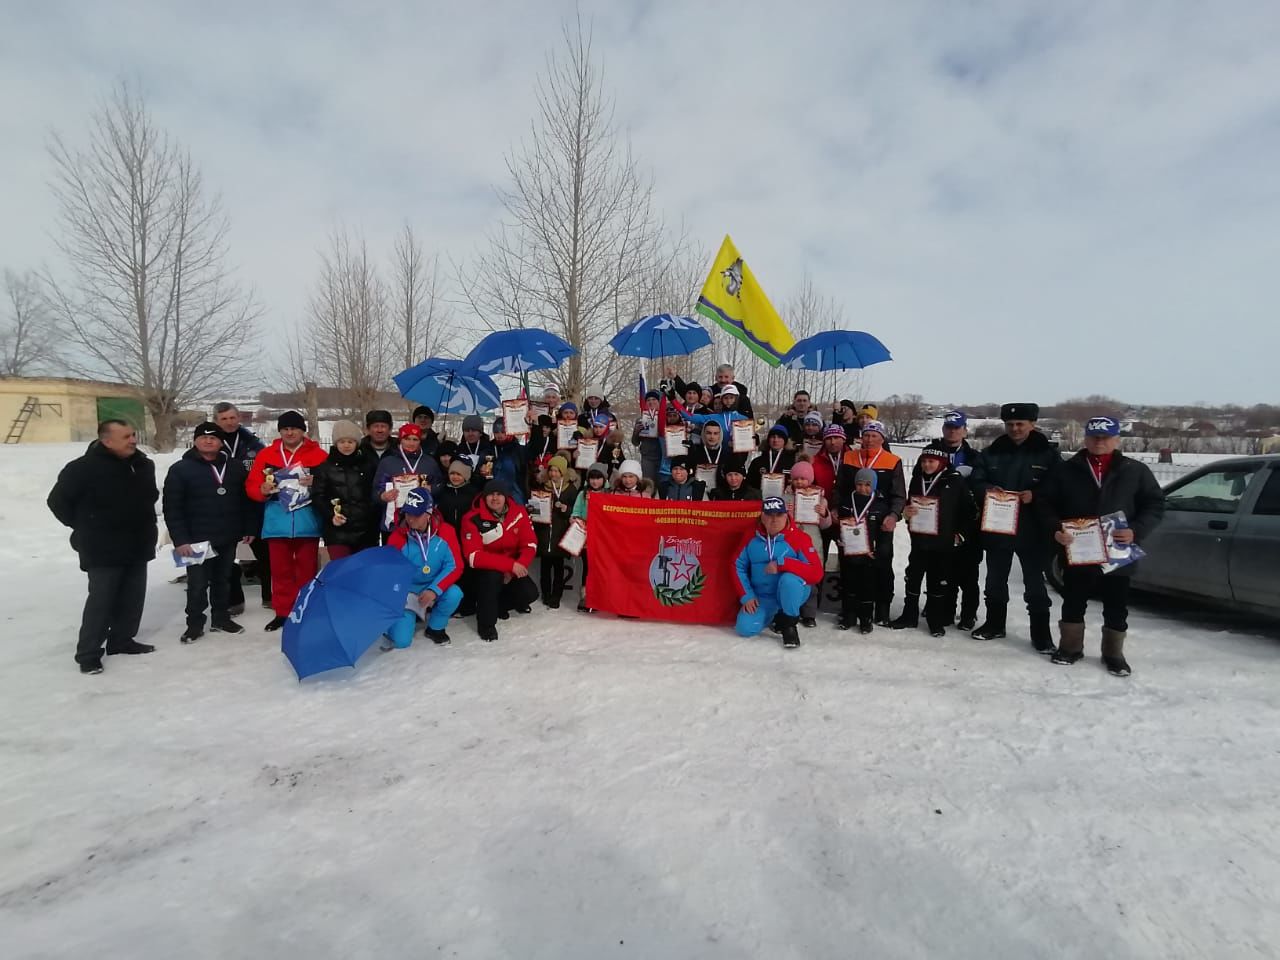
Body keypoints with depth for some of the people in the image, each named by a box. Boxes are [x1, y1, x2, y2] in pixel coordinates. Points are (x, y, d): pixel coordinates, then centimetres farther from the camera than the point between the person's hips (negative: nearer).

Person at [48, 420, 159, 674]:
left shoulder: (143, 464, 5)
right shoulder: (83, 468, -15)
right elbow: (57, 501, -7)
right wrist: (84, 528, -2)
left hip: (138, 546, 7)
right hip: (103, 550, -6)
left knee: (133, 598, 13)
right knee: (101, 600, -3)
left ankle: (121, 640, 28)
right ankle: (88, 653, 8)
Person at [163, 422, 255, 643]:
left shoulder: (235, 466, 6)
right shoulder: (180, 469, -6)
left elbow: (246, 499, 10)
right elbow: (171, 508, -9)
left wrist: (249, 528, 7)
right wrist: (179, 539, -15)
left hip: (228, 537, 4)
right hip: (197, 539, -3)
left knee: (222, 580, 14)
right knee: (197, 583, 3)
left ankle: (220, 619, 27)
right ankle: (195, 623, 18)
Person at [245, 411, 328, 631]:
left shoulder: (318, 454, 2)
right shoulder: (266, 454, 9)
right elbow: (251, 485, 7)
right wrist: (263, 490, -14)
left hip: (307, 523, -2)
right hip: (277, 523, 2)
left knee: (306, 569, 6)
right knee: (280, 570, 9)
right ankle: (282, 612, 20)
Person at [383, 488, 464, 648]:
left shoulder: (445, 531, -14)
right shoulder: (397, 537, -13)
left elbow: (455, 566, -15)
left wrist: (434, 590, -27)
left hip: (435, 589, 1)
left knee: (454, 594, -32)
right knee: (401, 640, -16)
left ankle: (435, 628, 0)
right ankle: (410, 615, 21)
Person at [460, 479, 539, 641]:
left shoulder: (518, 512, -9)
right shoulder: (473, 519, -21)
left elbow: (530, 545, -7)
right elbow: (474, 557, -28)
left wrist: (517, 568, -24)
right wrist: (511, 564, -34)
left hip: (512, 569, 4)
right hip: (483, 569, -4)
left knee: (529, 593, -16)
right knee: (492, 576, -35)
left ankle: (498, 605, 17)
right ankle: (486, 623, -12)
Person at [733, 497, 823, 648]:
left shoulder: (799, 538, -14)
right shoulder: (751, 537, -3)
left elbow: (816, 574, -21)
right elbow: (738, 567, 5)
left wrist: (782, 563, -30)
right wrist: (746, 596, -5)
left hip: (791, 594, -3)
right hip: (762, 597, 4)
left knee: (789, 579, -36)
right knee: (745, 628, -16)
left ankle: (789, 625, -9)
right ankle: (774, 614, 18)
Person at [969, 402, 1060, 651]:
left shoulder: (1048, 453, -2)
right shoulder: (991, 453, 5)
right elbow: (975, 481, 3)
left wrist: (1035, 495, -22)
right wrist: (987, 490, -18)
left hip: (1032, 530, -3)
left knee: (1034, 583, 5)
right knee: (995, 580, 15)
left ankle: (1041, 633, 16)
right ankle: (995, 624, 30)